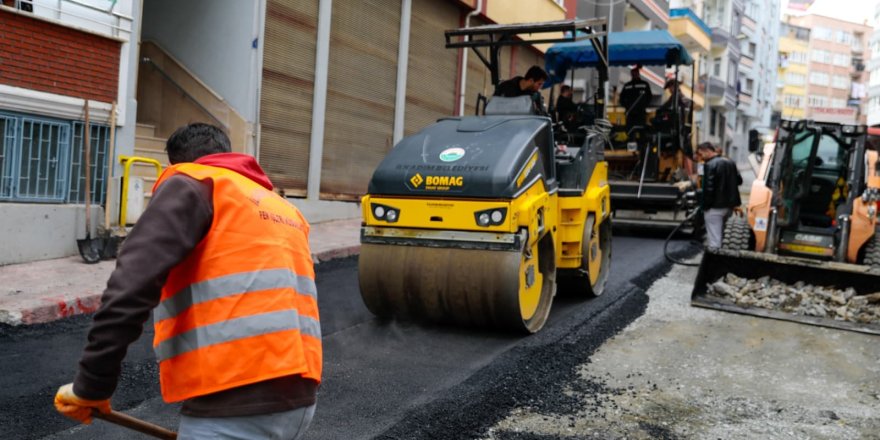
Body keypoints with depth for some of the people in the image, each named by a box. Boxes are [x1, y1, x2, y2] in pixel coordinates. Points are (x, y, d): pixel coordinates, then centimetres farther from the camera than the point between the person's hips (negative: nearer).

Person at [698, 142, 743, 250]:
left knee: (714, 241, -5)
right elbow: (739, 180, 17)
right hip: (728, 205, 9)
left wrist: (705, 206, -12)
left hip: (714, 207, -9)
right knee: (723, 237, 20)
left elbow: (708, 188, -20)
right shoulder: (730, 162, 10)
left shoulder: (710, 165, -16)